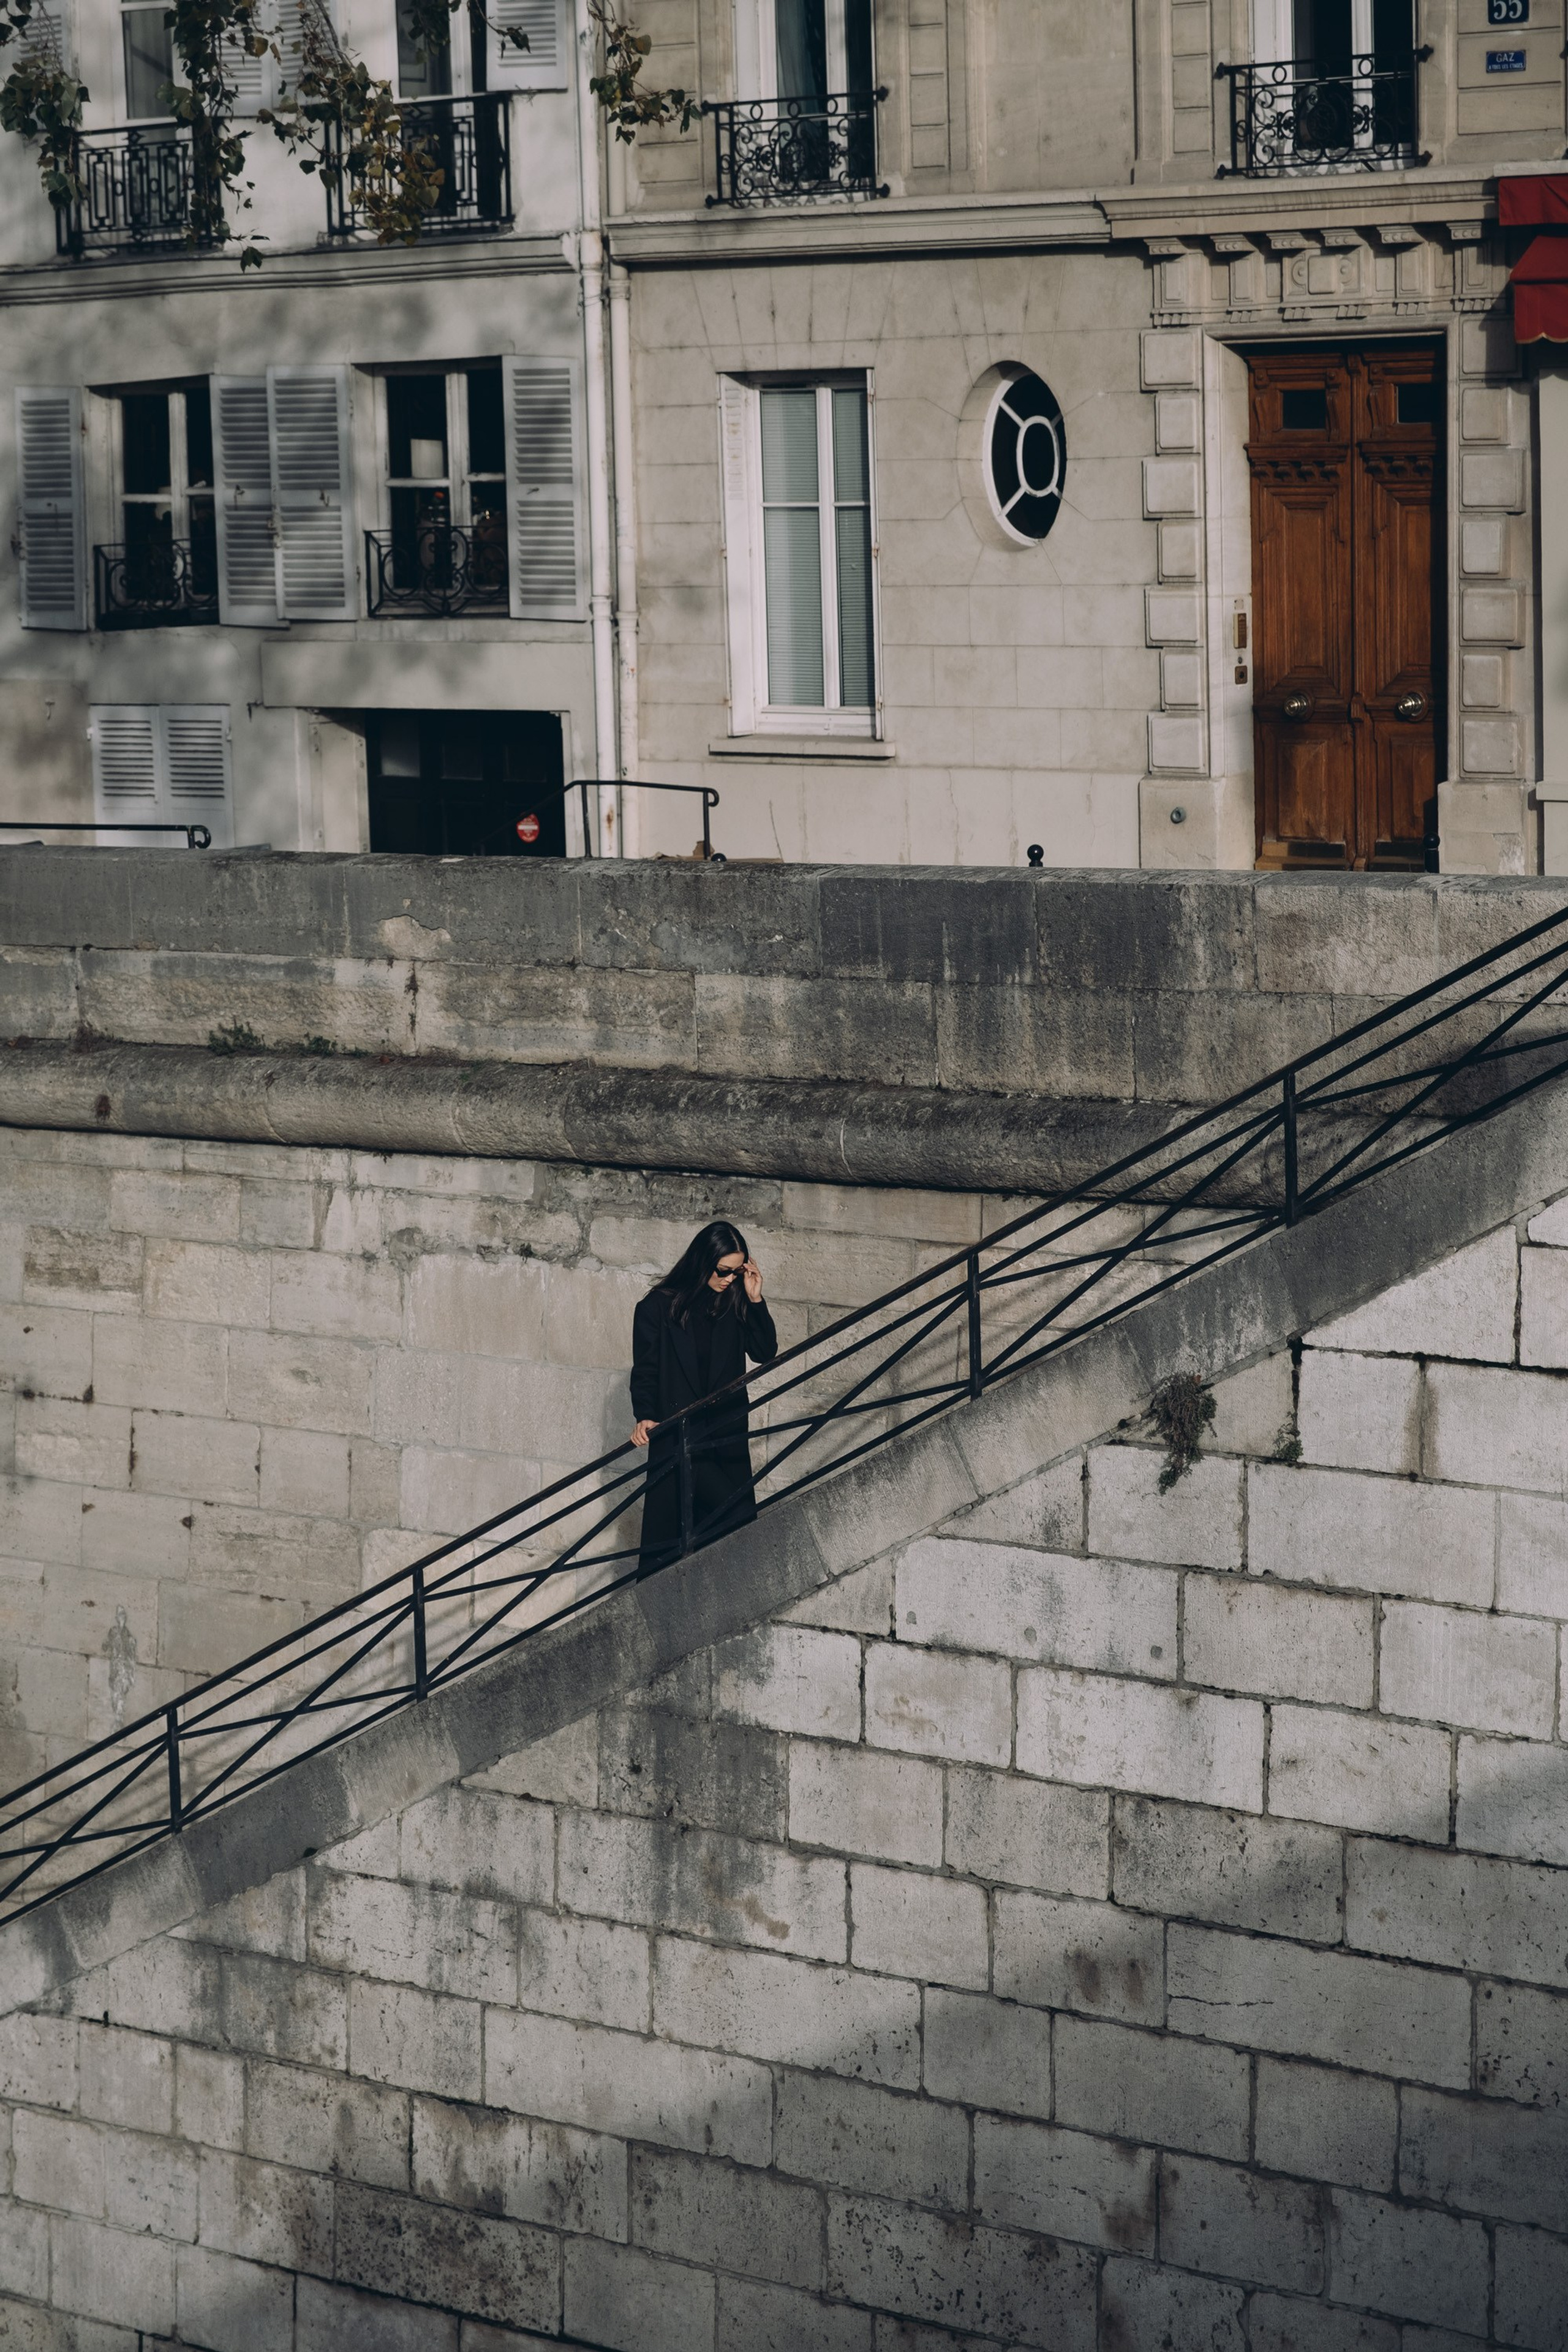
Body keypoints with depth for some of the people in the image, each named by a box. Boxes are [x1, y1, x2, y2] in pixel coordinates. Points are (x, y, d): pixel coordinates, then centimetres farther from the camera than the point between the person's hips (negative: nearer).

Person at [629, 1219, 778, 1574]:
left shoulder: (733, 1305, 9)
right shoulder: (658, 1307, -3)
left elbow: (766, 1353, 5)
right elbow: (645, 1370, -3)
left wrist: (755, 1299, -3)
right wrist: (645, 1417, -17)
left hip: (728, 1435, 5)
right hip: (678, 1435, -5)